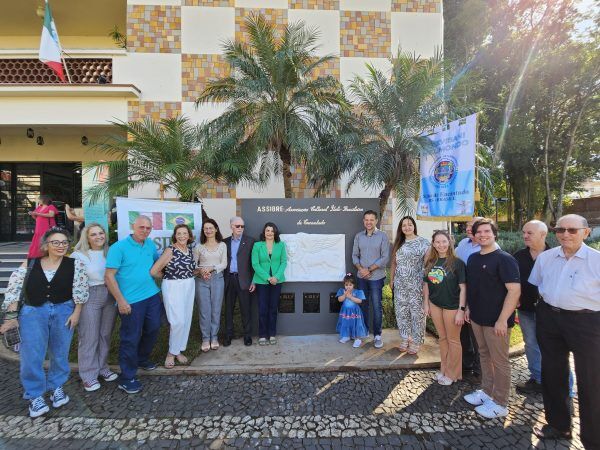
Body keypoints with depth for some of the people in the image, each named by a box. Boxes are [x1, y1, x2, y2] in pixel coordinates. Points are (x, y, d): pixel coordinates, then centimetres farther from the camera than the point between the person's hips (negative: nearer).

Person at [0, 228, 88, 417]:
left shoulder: (74, 264, -4)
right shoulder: (31, 264, 0)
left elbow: (80, 289, -6)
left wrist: (76, 313, -9)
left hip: (63, 311, 0)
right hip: (33, 312, 0)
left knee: (60, 353, 11)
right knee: (32, 355, 1)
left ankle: (57, 387, 32)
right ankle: (35, 395, 19)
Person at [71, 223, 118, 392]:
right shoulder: (79, 256, -7)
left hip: (110, 296, 4)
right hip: (89, 297, -4)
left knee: (106, 334, 14)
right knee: (89, 337, 4)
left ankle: (102, 368, 31)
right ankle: (88, 375, 21)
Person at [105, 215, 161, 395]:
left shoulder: (150, 244, 5)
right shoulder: (119, 247, -12)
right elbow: (109, 276, -14)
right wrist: (121, 301, -16)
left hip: (152, 296, 6)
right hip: (131, 301, -6)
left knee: (153, 329, 18)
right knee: (131, 338, 3)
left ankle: (142, 359, 43)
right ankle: (127, 378, 20)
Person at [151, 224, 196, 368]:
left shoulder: (189, 249, 6)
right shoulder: (170, 250, -14)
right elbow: (153, 271, -15)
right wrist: (169, 276, 1)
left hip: (189, 287, 7)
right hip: (173, 287, -6)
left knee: (186, 320, 11)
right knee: (178, 321, -7)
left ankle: (179, 350, 28)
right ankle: (171, 352, 16)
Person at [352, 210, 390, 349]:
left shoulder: (382, 236, -5)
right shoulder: (358, 236, 4)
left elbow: (385, 258, -8)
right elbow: (354, 255, 6)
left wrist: (369, 269, -13)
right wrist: (360, 268, -10)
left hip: (376, 277, -3)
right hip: (361, 276, 3)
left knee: (376, 306, 0)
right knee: (363, 304, 12)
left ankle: (377, 335, 14)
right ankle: (364, 331, 28)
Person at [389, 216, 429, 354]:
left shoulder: (423, 242, -3)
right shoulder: (398, 244, 10)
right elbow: (394, 263, 13)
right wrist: (391, 279, 12)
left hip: (416, 285, -4)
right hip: (400, 285, 4)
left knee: (417, 312, 3)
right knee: (401, 312, 10)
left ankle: (415, 341, 19)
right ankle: (405, 338, 26)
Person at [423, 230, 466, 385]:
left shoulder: (457, 262, -14)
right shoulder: (430, 262, 0)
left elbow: (463, 287, -14)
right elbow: (426, 284, 8)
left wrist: (461, 310, -16)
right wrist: (426, 304, 6)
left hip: (452, 307, -4)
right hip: (435, 305, 4)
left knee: (453, 340, 12)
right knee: (442, 338, 19)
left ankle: (452, 374, 28)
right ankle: (444, 369, 36)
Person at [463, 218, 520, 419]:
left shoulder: (504, 259, -14)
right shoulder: (473, 258, 7)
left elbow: (514, 290, -19)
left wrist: (502, 320, -22)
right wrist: (468, 308, 13)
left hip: (496, 321, -7)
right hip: (477, 318, 7)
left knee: (499, 361, 8)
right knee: (484, 356, 19)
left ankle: (500, 404, 23)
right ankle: (486, 392, 35)